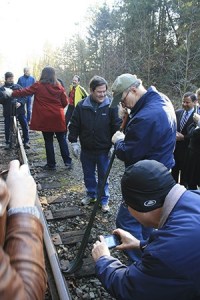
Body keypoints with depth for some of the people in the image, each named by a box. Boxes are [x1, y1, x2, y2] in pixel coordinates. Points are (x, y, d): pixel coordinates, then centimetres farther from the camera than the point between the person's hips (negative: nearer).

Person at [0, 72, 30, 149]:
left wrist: (20, 103, -13)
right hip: (8, 111, 0)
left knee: (25, 125, -1)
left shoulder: (18, 87, 7)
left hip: (19, 110, 0)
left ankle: (26, 141, 13)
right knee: (7, 127, 4)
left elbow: (24, 96, 4)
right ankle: (7, 142, 21)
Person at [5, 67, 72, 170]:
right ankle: (68, 162, 11)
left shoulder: (38, 85, -4)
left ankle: (51, 164, 13)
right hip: (58, 117, 2)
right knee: (62, 139, 10)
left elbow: (25, 91, 4)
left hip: (45, 119, -2)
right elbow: (65, 102, 4)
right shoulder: (59, 86, 2)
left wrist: (12, 93, 18)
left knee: (48, 141, 7)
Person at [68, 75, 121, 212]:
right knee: (88, 174, 19)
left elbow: (117, 126, -7)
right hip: (86, 149, 2)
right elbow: (74, 125, 2)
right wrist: (74, 142, -1)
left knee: (103, 176, 12)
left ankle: (105, 200, 29)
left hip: (104, 150, -2)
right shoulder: (81, 106, -6)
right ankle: (91, 195, 40)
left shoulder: (111, 106, -10)